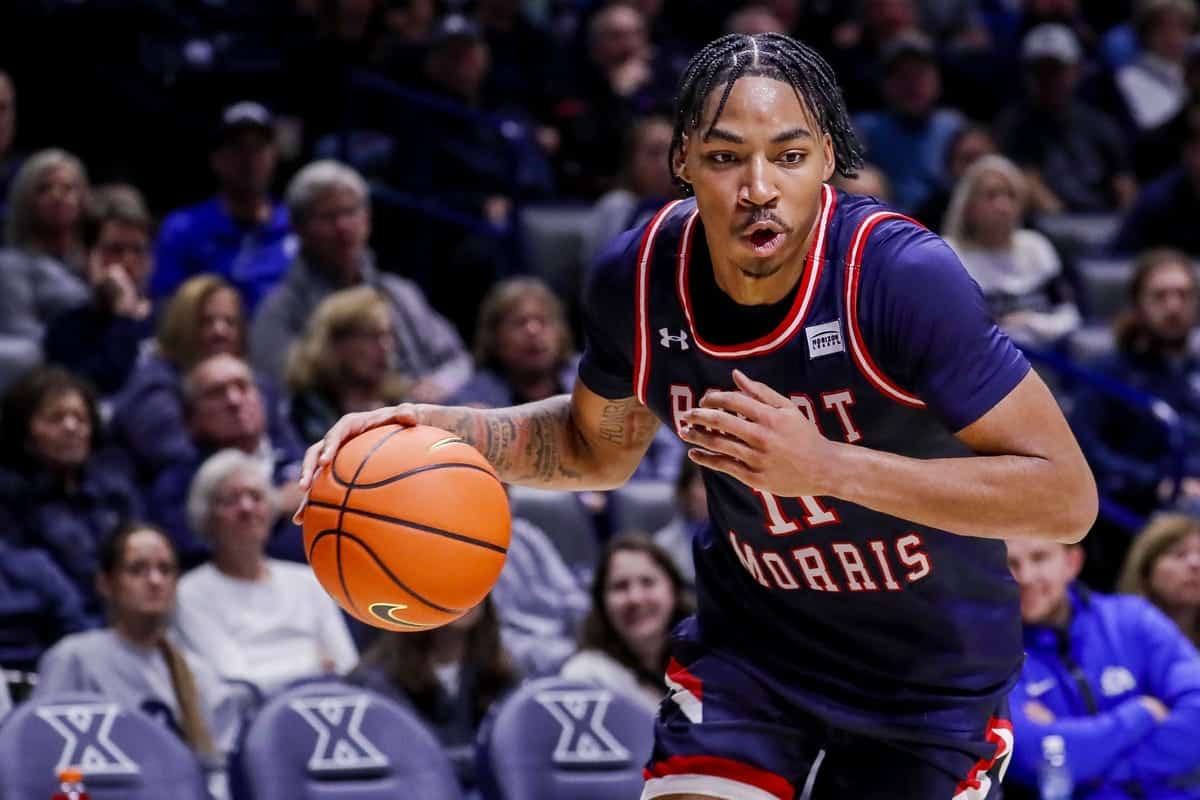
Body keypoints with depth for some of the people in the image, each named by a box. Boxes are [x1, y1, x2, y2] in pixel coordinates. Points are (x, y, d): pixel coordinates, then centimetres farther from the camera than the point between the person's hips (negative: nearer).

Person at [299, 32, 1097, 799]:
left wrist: (829, 465, -36)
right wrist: (446, 431, -10)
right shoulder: (639, 276, -14)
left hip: (931, 677, -3)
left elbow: (1065, 496, -29)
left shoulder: (904, 278, -29)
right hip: (752, 638, 3)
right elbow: (598, 448, 8)